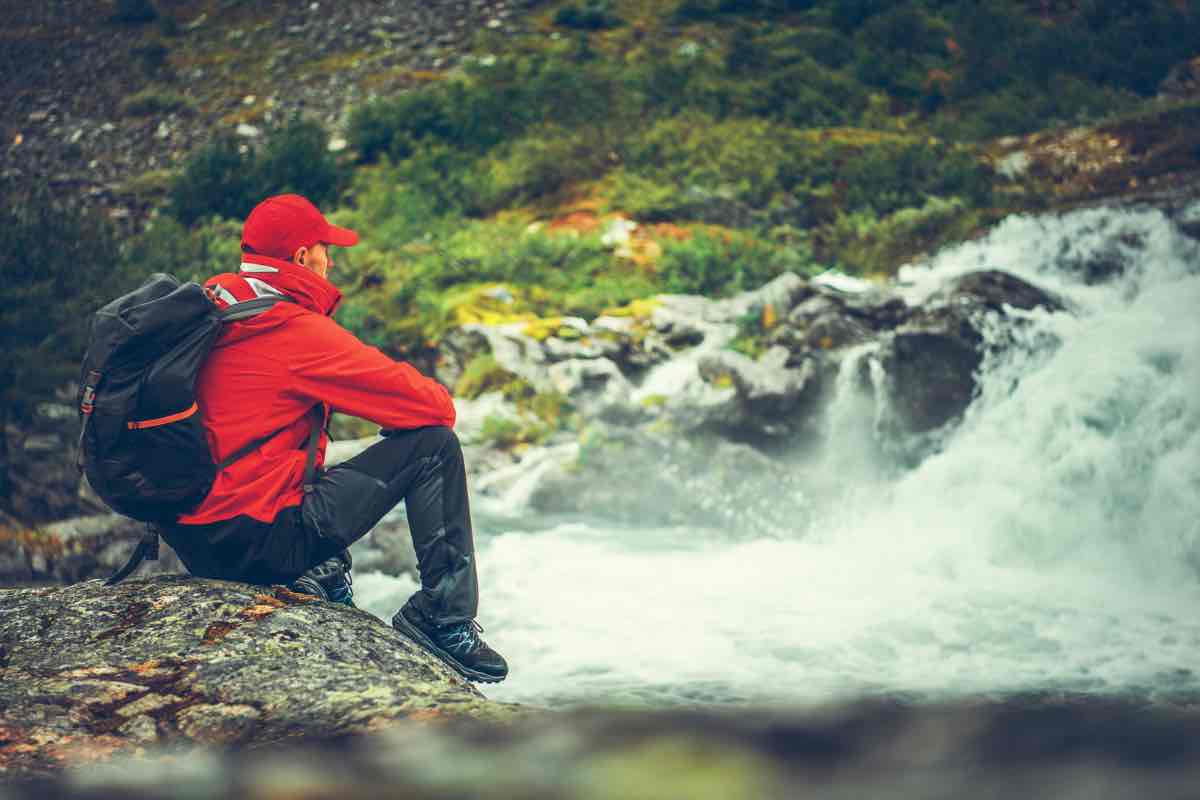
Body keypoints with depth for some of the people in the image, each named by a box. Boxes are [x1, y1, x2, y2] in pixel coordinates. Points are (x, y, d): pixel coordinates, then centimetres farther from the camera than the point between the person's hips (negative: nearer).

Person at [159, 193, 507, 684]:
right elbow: (436, 407, -12)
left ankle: (322, 574, 17)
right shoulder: (298, 331, -14)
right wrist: (439, 401, 13)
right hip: (257, 541, -8)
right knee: (435, 446, -2)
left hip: (191, 543, 9)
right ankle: (444, 619, 5)